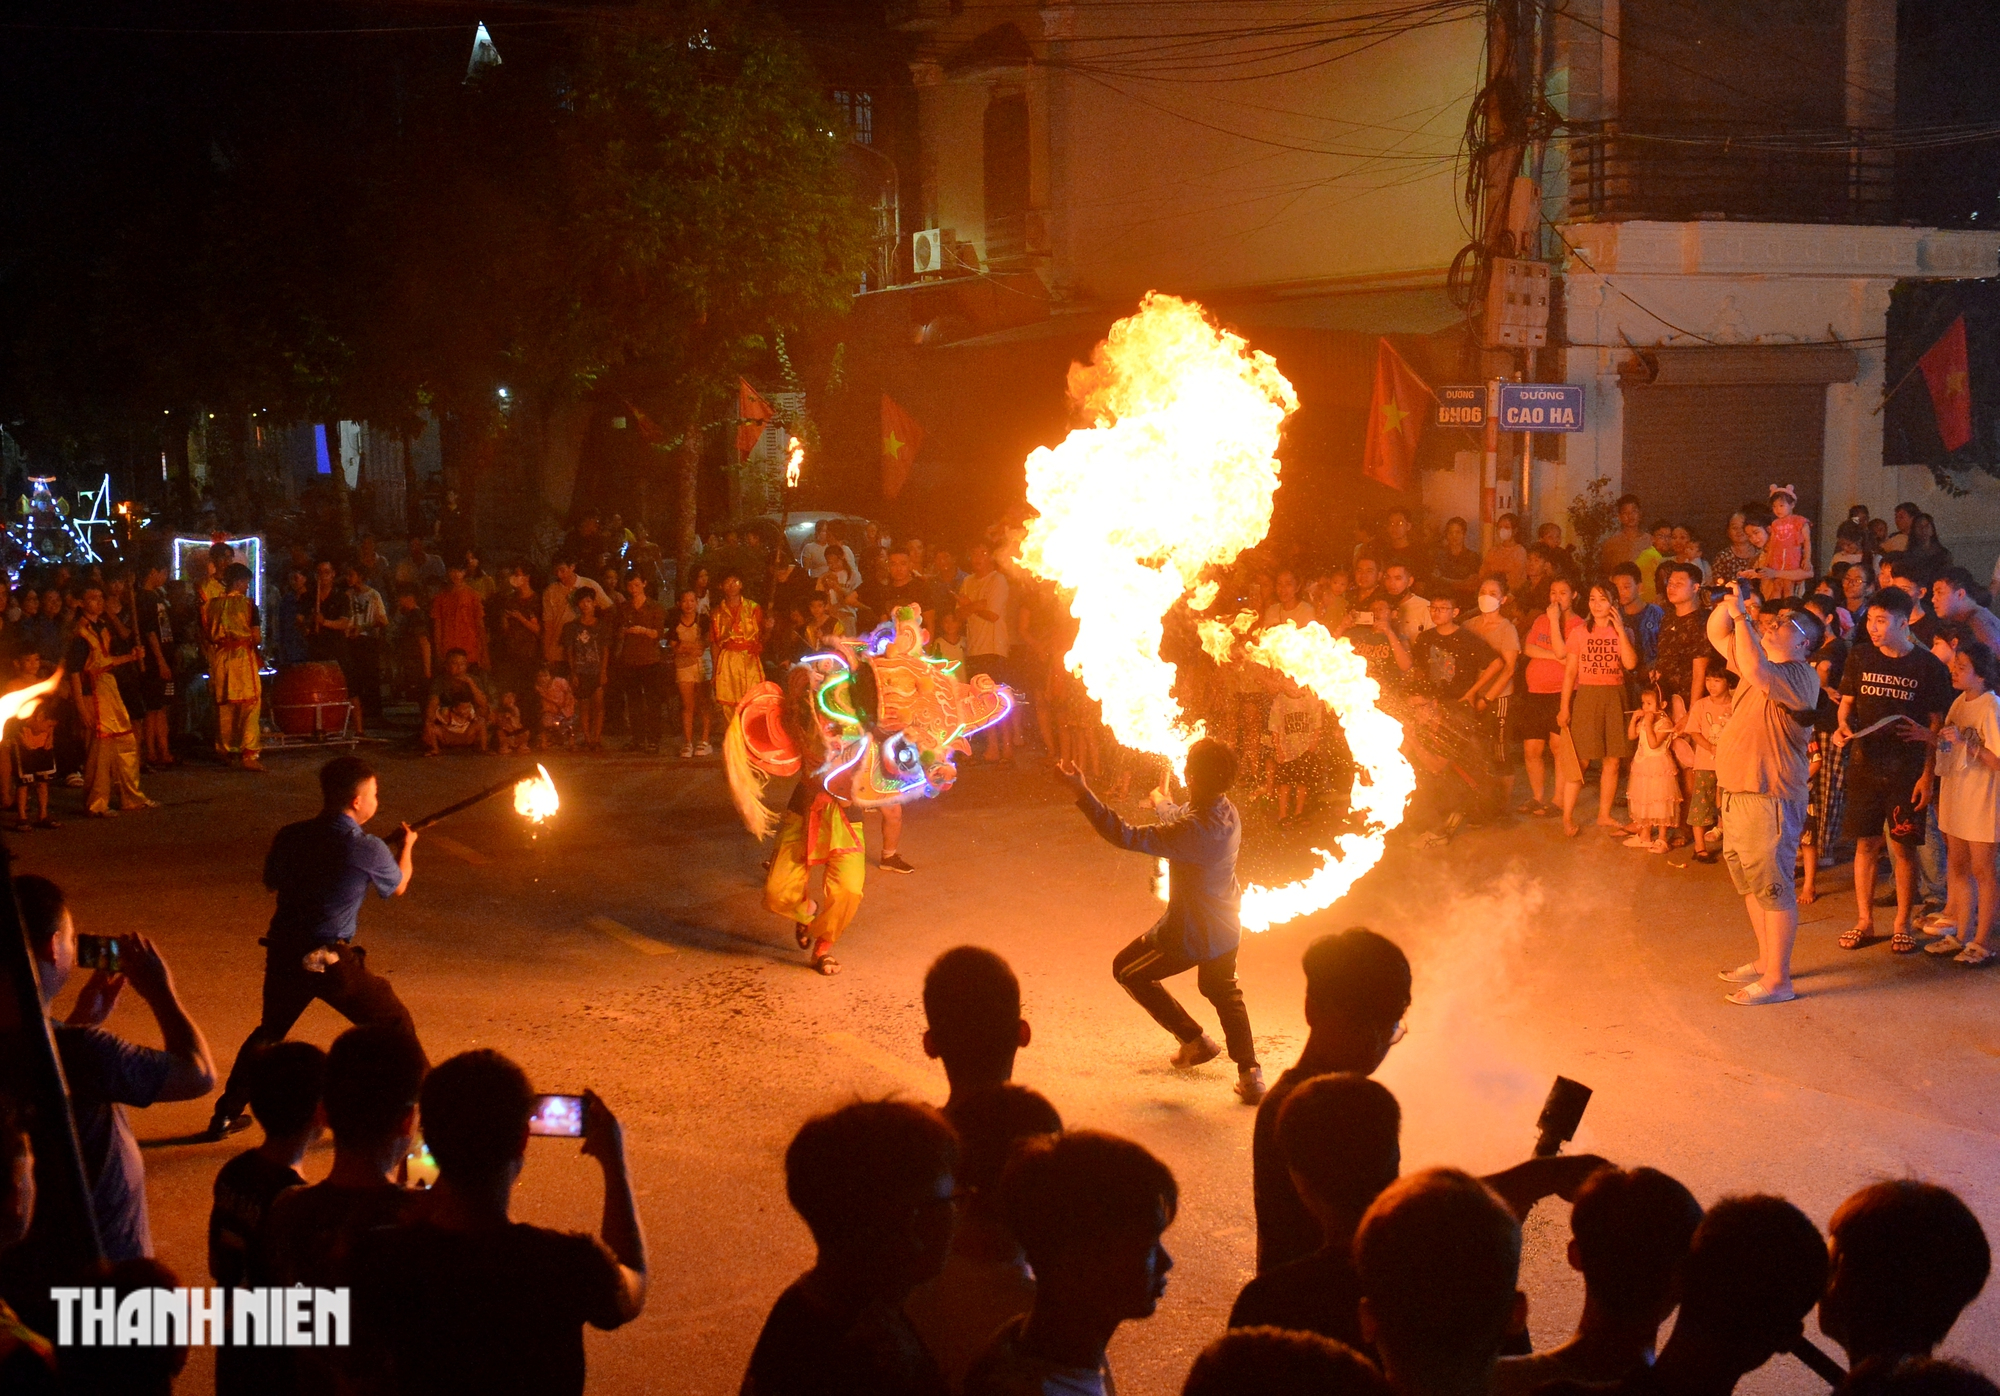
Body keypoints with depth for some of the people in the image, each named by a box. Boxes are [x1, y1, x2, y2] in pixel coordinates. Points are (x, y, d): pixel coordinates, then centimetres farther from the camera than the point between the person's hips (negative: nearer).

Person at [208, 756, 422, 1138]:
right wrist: (407, 846, 28)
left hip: (282, 955, 5)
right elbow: (398, 887, 9)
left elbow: (271, 881, 19)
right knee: (394, 1025, 11)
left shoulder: (290, 837, 1)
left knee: (270, 1030, 28)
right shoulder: (367, 850, -11)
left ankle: (225, 1116, 33)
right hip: (331, 961, -5)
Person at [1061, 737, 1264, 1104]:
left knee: (1128, 970, 17)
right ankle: (1251, 1076, 28)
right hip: (1226, 926, 8)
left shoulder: (1194, 830, -35)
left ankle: (1193, 1040, 22)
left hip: (1191, 934, -8)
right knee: (1224, 992, 30)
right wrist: (1163, 804, 38)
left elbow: (1127, 837, -35)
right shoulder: (1228, 813, -8)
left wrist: (1082, 793, -35)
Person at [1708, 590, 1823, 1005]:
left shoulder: (1799, 675, -15)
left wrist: (1740, 615, -25)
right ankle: (1766, 960, 33)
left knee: (1772, 886, -6)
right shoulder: (1759, 659, 13)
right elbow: (1716, 633, 17)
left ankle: (1777, 980, -1)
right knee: (1750, 882, 19)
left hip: (1769, 796, -10)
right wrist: (1727, 603, -2)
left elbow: (1756, 670, -33)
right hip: (1736, 792, 10)